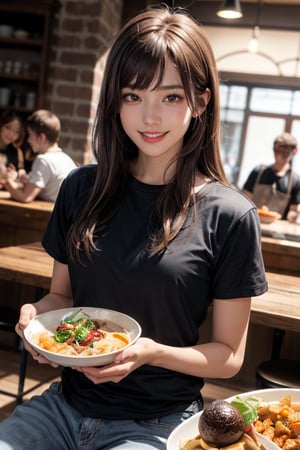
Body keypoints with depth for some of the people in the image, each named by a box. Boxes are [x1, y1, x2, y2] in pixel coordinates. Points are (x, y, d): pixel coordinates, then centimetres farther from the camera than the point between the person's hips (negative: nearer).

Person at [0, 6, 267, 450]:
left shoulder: (230, 216, -12)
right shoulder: (82, 189, 0)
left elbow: (229, 355, -4)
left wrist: (154, 353, -21)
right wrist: (37, 314, -11)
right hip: (67, 402, 3)